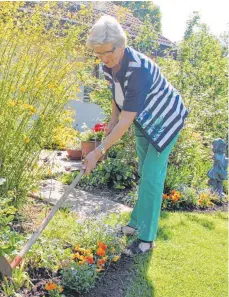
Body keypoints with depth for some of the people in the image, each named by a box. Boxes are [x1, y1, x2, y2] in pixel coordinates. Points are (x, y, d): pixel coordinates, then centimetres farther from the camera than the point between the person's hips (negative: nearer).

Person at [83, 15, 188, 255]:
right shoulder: (108, 65, -13)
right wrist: (112, 120, -6)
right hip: (144, 121, 8)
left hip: (166, 120, -8)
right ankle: (139, 221, 33)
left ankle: (146, 238, 4)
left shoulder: (139, 70, -37)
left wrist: (99, 151, -37)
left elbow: (126, 120, -38)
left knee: (151, 176, -8)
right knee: (144, 172, 17)